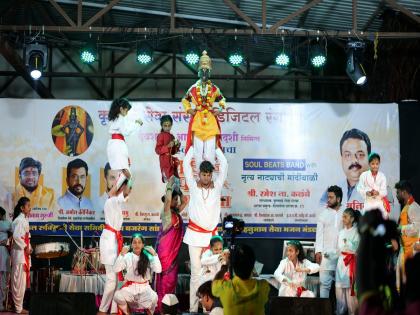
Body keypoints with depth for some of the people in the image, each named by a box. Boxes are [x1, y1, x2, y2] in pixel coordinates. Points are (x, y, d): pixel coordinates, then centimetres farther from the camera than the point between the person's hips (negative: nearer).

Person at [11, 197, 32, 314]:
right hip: (20, 253, -10)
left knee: (22, 281, 13)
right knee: (19, 281, -5)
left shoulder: (24, 220, 14)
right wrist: (25, 247, -17)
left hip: (24, 253, 10)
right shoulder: (20, 220, -15)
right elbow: (16, 236, -25)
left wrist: (29, 247, 8)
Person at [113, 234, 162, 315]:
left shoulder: (148, 257, -1)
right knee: (117, 296, -31)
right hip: (130, 287, 0)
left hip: (144, 287, 0)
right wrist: (122, 254, -17)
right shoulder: (127, 256, -1)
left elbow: (158, 270, -11)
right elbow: (116, 269, -11)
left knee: (153, 298, -34)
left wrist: (154, 254, -16)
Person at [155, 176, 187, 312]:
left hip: (173, 250, 8)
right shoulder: (166, 213, -13)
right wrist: (170, 186, -21)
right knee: (166, 276, -5)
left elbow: (185, 201, 21)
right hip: (165, 250, -8)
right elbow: (167, 200, -32)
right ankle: (162, 305, 0)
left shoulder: (176, 212, 9)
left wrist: (178, 190, 9)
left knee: (172, 276, 12)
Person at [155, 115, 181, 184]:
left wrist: (177, 146, 2)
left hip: (171, 161, 8)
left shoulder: (171, 136, 14)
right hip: (165, 161, -8)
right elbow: (157, 150, -13)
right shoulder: (161, 136, -6)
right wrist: (168, 146, -21)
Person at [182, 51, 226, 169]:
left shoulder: (214, 89, 7)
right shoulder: (193, 89, 7)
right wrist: (188, 110, 6)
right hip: (197, 122, 0)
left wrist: (220, 109, 4)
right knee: (198, 152, -1)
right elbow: (185, 100, 22)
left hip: (211, 122, 0)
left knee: (210, 153, -6)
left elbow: (222, 100, 22)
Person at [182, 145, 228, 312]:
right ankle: (193, 308, -2)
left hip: (212, 234, 2)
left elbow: (224, 164, 8)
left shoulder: (217, 187, 4)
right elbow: (186, 164, 5)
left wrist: (215, 148, 18)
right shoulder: (193, 186, 1)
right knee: (196, 272, -4)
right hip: (195, 234, -2)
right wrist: (193, 146, 16)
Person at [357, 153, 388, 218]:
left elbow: (384, 191, -2)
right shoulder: (364, 175, -1)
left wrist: (378, 193, -23)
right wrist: (366, 192, -19)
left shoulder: (382, 176, 2)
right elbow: (360, 189, 0)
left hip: (380, 203, 1)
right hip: (368, 203, -1)